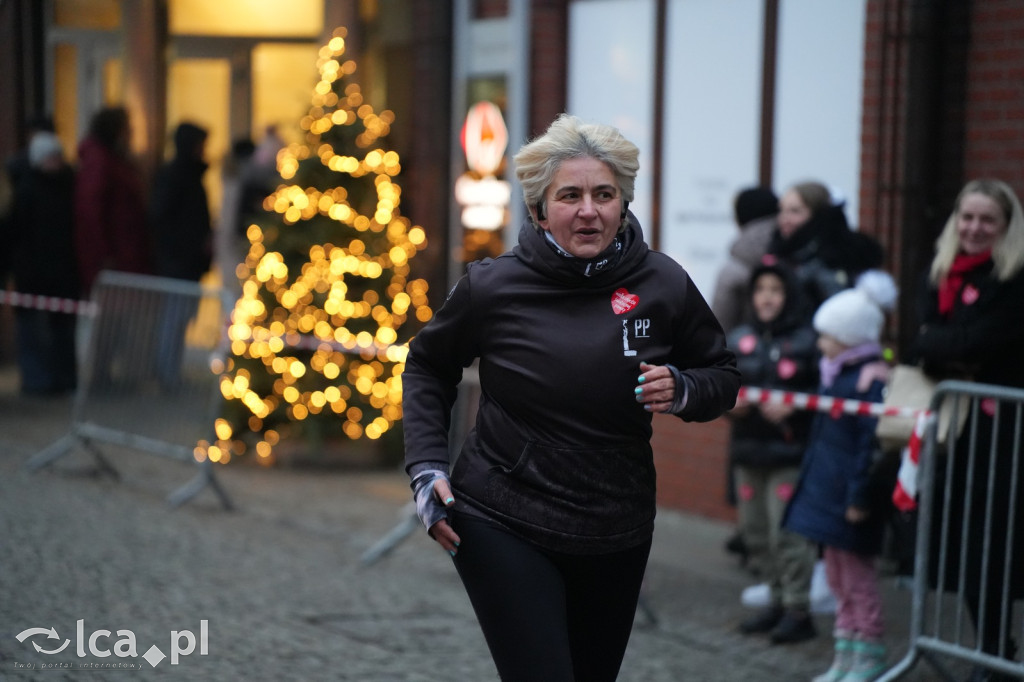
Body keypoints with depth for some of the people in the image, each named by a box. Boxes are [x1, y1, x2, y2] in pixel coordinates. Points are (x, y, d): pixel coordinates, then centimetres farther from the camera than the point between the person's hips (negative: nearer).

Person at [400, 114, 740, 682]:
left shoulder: (663, 286, -5)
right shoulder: (492, 287, -9)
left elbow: (722, 376, 9)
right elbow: (427, 367, 9)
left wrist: (681, 390, -13)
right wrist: (426, 466, -1)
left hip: (617, 537, 3)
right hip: (504, 528, -3)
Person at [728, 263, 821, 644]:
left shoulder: (807, 340, -6)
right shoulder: (739, 340, 9)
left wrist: (792, 407, -19)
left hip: (791, 452, -6)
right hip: (748, 451, 6)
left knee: (788, 533, -7)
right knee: (755, 531, 11)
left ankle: (798, 611, 3)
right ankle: (778, 601, 25)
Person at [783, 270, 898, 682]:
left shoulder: (873, 379, -18)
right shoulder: (837, 374, 11)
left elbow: (873, 445, -21)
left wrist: (861, 497, -21)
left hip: (850, 497, -10)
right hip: (828, 492, 10)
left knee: (858, 578, 1)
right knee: (838, 577, 15)